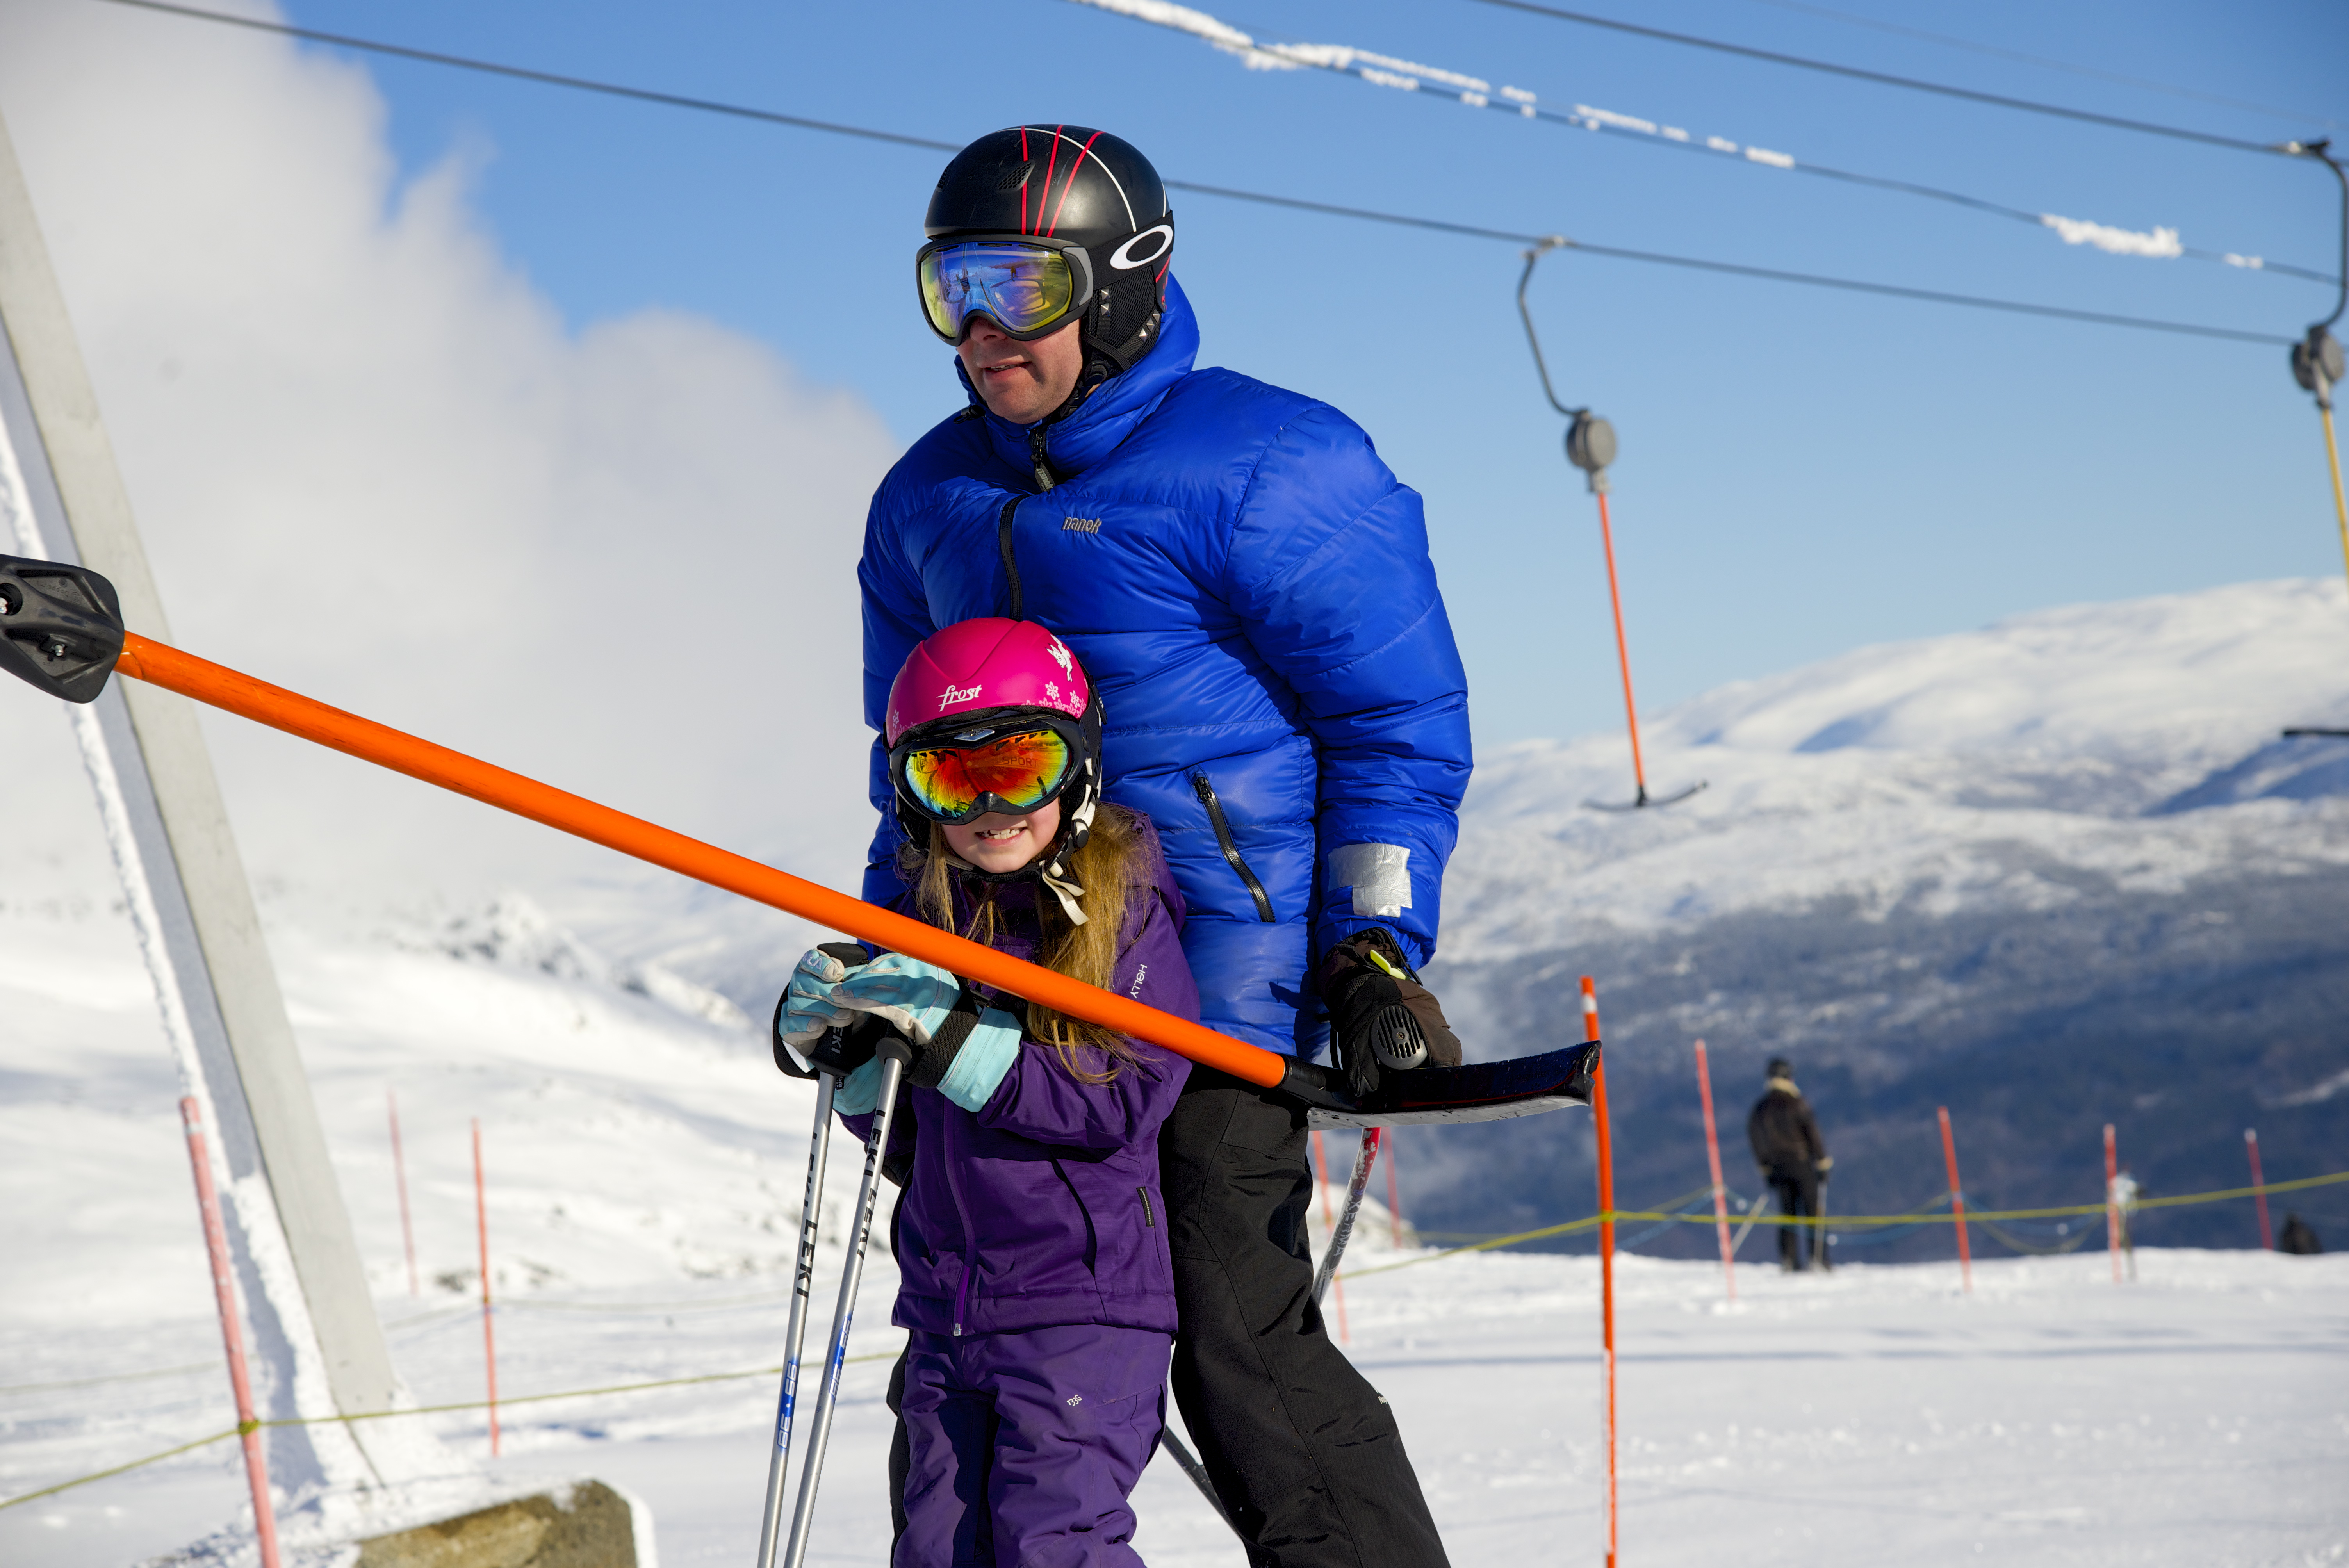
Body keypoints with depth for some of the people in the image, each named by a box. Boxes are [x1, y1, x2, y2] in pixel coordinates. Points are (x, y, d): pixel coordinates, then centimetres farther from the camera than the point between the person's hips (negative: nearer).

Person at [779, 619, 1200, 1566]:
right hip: (947, 1302, 6)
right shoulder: (922, 919, 8)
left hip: (1084, 1301, -6)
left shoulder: (1126, 909, -7)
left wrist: (948, 1028, -20)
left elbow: (1123, 1101, -18)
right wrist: (835, 1036, -2)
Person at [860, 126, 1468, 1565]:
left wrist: (1373, 947, -13)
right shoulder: (932, 500, 13)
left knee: (1236, 1343, -11)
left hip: (1219, 973, -7)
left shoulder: (1264, 469, -8)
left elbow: (1399, 718, -6)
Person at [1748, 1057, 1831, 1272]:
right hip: (1801, 1163, -4)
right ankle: (1819, 1259, -6)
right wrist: (1823, 1163, -3)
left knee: (1788, 1214, 9)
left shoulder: (1760, 1107, 6)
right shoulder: (1796, 1102, -10)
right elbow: (1812, 1132, -10)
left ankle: (1789, 1261, 2)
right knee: (1813, 1212, 0)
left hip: (1777, 1166, 4)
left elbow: (1754, 1138, 12)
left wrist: (1765, 1169, 20)